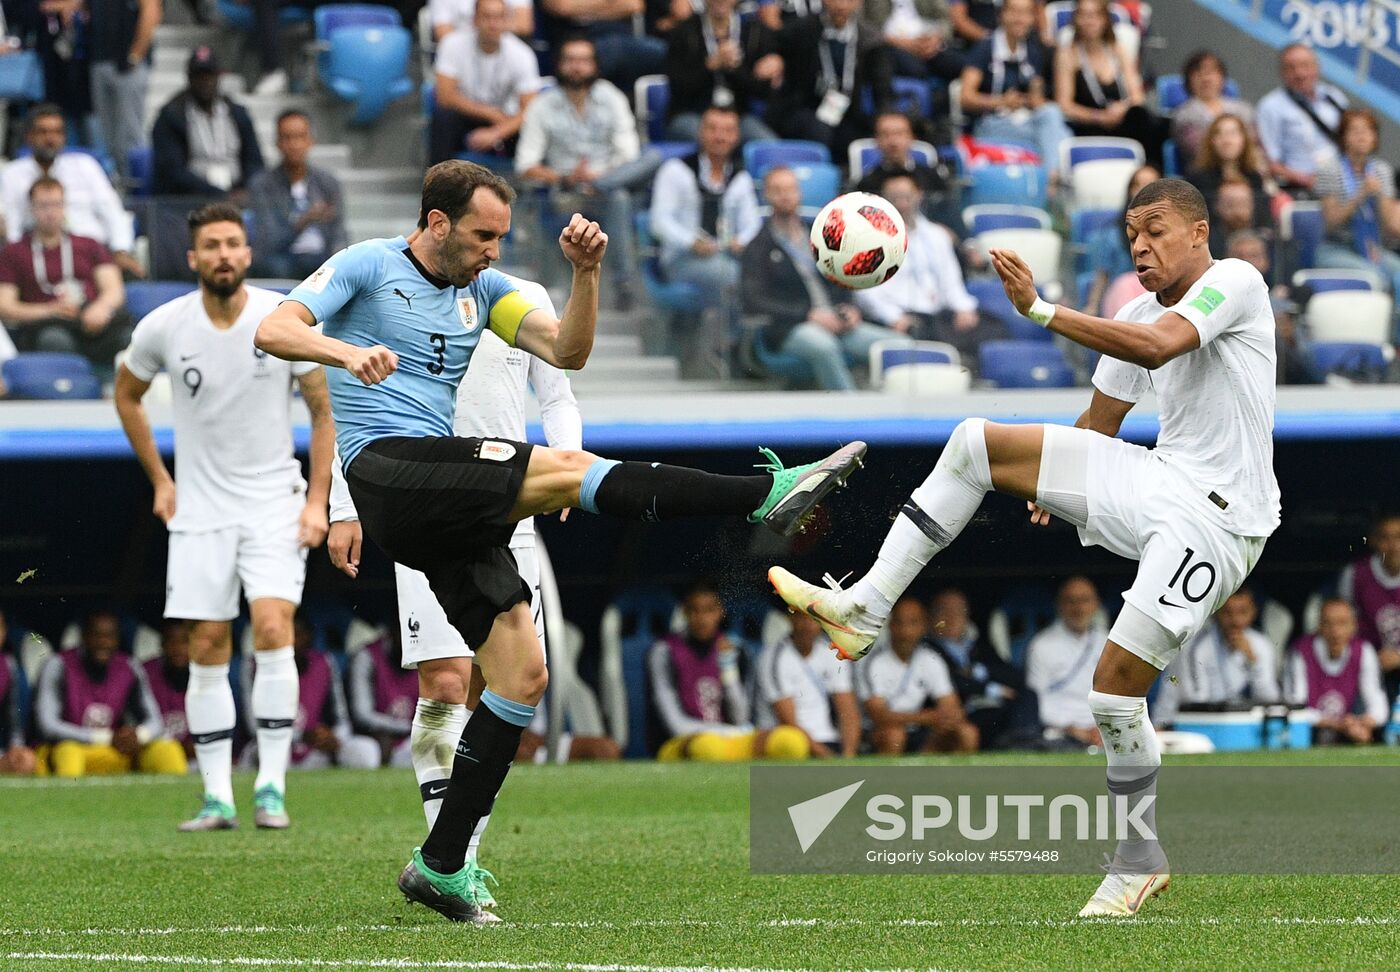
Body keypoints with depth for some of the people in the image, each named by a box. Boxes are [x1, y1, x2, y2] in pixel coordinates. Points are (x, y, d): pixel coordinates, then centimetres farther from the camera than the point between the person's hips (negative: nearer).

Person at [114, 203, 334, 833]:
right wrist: (159, 480, 10)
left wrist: (317, 499, -5)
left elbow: (321, 409, 1)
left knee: (273, 628, -18)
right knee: (207, 649, -1)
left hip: (275, 503, -2)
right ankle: (218, 798, 4)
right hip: (199, 510, 2)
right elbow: (127, 394, 14)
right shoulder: (163, 327, -6)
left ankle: (271, 786, -13)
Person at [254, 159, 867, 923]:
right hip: (387, 471, -8)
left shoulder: (483, 289, 19)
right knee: (564, 469, -24)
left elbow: (566, 351, 8)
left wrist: (586, 273, -8)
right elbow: (274, 330, -12)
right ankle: (769, 492, -27)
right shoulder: (368, 267, 1)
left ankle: (441, 867, 4)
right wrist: (347, 351, -30)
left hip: (447, 508, 8)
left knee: (523, 673, 1)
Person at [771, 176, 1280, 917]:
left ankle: (1141, 860, 2)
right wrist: (1056, 487, 10)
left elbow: (1156, 347, -29)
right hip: (1156, 477, 8)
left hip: (1215, 517, -8)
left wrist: (1040, 311, -31)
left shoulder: (1234, 282, -11)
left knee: (1115, 683, -17)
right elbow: (1099, 422, 25)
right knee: (976, 442, -3)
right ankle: (864, 610, -4)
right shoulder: (1139, 314, 14)